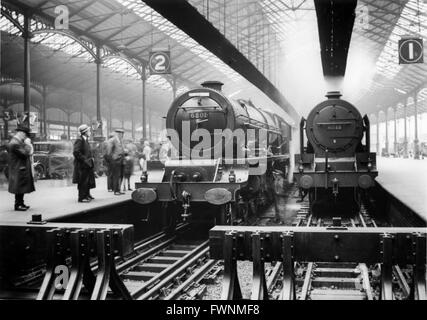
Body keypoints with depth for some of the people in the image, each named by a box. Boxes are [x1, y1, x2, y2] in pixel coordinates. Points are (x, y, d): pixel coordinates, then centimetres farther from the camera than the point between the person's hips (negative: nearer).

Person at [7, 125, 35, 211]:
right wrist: (27, 144, -12)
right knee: (19, 188, -4)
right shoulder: (14, 143, -19)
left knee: (22, 187, 15)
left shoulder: (19, 141, 14)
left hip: (22, 169, 10)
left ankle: (21, 203, 22)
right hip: (18, 169, -10)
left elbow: (28, 153, 17)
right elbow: (25, 154, -22)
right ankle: (17, 205, 2)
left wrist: (28, 145, 4)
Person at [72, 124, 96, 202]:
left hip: (87, 164, 10)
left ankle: (87, 195, 27)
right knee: (83, 181, -5)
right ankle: (82, 197, 1)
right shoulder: (79, 140, -14)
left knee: (88, 180, 16)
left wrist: (91, 158, 12)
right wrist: (84, 159, -20)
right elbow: (76, 152, -22)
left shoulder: (86, 140, 17)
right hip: (81, 165, -10)